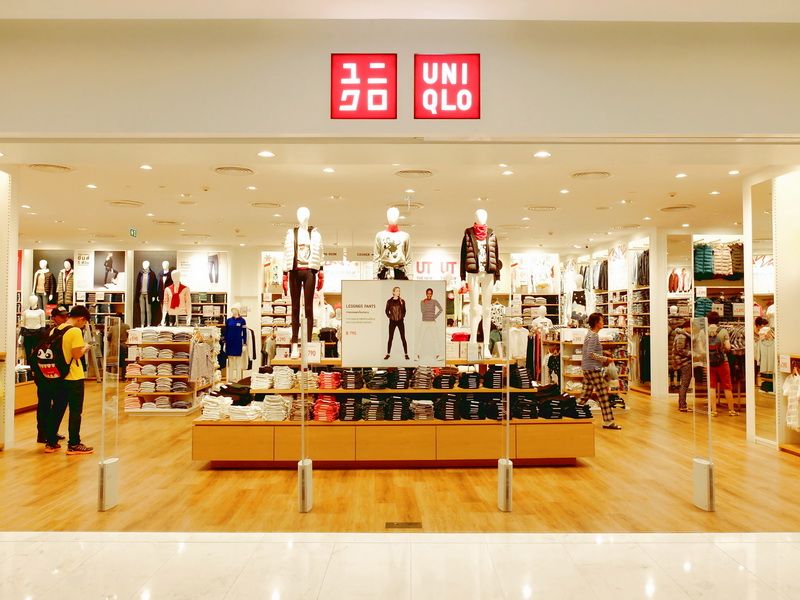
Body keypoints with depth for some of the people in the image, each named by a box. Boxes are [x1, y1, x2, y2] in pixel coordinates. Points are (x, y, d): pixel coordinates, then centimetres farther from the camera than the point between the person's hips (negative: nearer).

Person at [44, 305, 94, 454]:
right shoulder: (76, 331, -16)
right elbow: (77, 354, -21)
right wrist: (85, 348, -2)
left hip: (58, 376, 7)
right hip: (73, 377, -7)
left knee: (57, 409, 15)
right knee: (75, 411, 2)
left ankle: (51, 442, 21)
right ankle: (74, 445, 7)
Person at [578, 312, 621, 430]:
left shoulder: (589, 334, 16)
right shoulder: (594, 335, -14)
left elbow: (583, 352, 21)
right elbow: (590, 353, -21)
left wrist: (601, 360, 19)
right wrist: (605, 359, -12)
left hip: (586, 369, 10)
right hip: (593, 368, -10)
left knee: (585, 394, 12)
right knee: (603, 394, -5)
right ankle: (608, 421, -2)